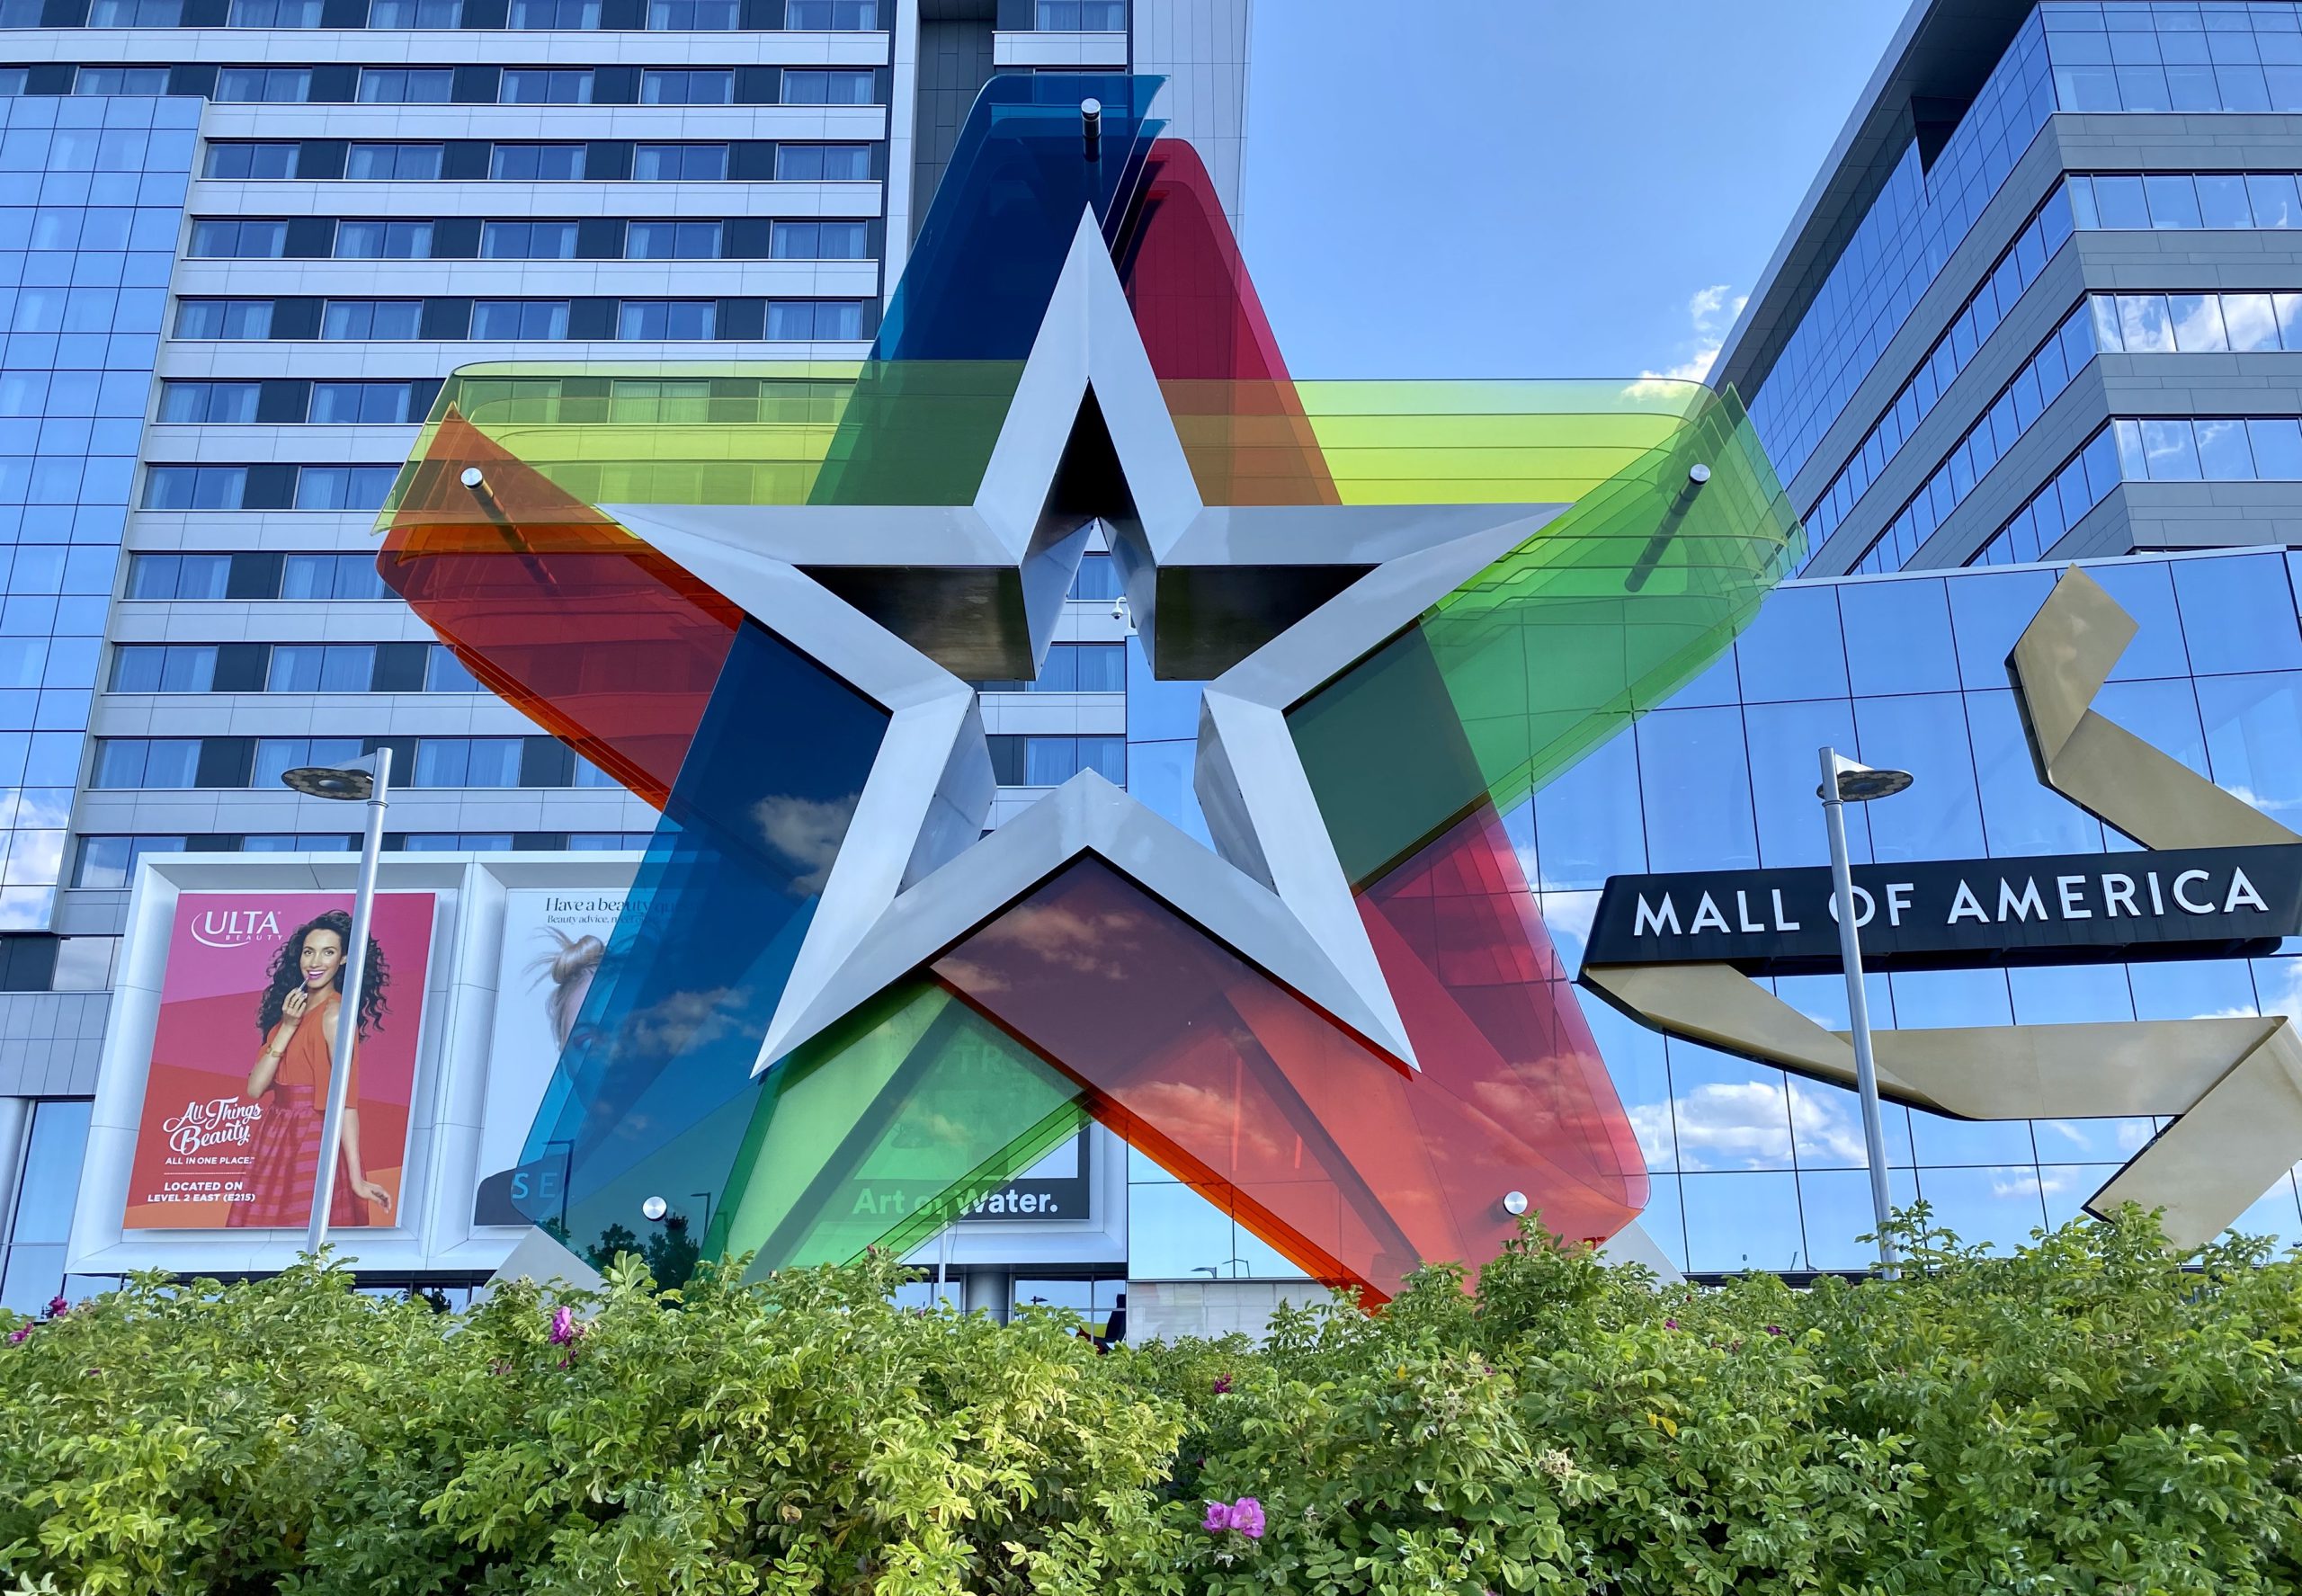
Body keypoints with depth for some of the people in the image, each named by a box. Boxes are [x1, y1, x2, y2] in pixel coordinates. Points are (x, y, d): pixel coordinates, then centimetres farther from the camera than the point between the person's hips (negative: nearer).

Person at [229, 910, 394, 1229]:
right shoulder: (292, 1009, 9)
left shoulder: (334, 1012, -14)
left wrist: (356, 1178, -27)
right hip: (276, 1142, 8)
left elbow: (346, 1098, -21)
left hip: (312, 1146, -8)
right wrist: (287, 1027, -11)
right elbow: (255, 1088, 0)